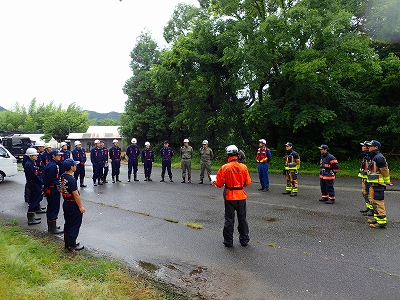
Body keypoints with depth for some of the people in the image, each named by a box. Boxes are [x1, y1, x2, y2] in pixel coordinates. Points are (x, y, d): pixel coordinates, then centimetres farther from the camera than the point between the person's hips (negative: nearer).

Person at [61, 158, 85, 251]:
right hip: (73, 205, -9)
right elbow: (76, 195, -23)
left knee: (67, 224, 19)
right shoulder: (72, 180, -25)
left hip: (65, 203, 9)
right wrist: (81, 206, -15)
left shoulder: (62, 177, 2)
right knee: (75, 225, 5)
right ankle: (72, 245, 15)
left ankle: (67, 243, 30)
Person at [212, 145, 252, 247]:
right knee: (242, 218, 17)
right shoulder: (243, 167, -6)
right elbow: (248, 182, 2)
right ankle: (244, 240, 27)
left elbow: (219, 184, -13)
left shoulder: (225, 168, -16)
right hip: (241, 196, 3)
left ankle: (228, 241, 19)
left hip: (229, 197, -3)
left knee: (229, 219, 10)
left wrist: (214, 182, 9)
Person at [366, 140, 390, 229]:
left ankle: (382, 222, -5)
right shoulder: (374, 157, 17)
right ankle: (377, 218, 29)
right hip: (373, 184, 11)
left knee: (378, 202, -9)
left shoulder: (379, 157, -16)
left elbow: (385, 171, -15)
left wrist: (387, 182, -7)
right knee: (374, 201, 18)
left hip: (378, 184, -11)